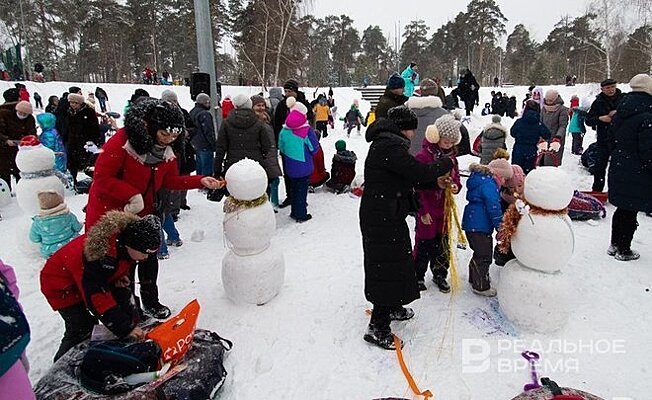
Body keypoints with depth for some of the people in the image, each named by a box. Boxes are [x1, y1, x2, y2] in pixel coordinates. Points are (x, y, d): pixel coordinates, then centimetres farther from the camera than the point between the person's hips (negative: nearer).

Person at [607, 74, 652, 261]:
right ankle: (624, 250, 14)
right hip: (637, 173, -8)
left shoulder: (621, 113, 6)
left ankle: (615, 244, 28)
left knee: (622, 208, 18)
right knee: (631, 211, 3)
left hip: (618, 168, 8)